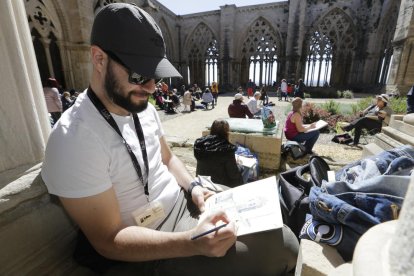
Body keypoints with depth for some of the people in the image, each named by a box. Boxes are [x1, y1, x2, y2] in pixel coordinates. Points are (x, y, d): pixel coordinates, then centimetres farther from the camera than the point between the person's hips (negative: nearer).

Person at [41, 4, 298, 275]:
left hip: (186, 203, 7)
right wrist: (192, 242, -31)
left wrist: (193, 186, -7)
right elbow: (109, 240, -20)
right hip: (151, 250, -6)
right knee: (280, 249, -8)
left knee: (281, 238, 7)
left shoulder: (144, 109, -1)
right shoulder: (73, 140, -24)